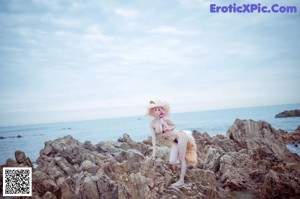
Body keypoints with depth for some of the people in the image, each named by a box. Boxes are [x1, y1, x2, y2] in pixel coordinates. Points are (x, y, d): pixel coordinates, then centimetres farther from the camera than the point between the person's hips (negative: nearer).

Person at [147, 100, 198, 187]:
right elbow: (154, 137, -1)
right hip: (174, 142, 5)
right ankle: (185, 161, 24)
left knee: (181, 159, -1)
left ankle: (181, 180, 9)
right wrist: (154, 151, -4)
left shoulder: (165, 119, -11)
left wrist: (170, 128, -14)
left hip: (180, 137, -5)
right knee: (172, 162, -5)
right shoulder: (152, 123, -2)